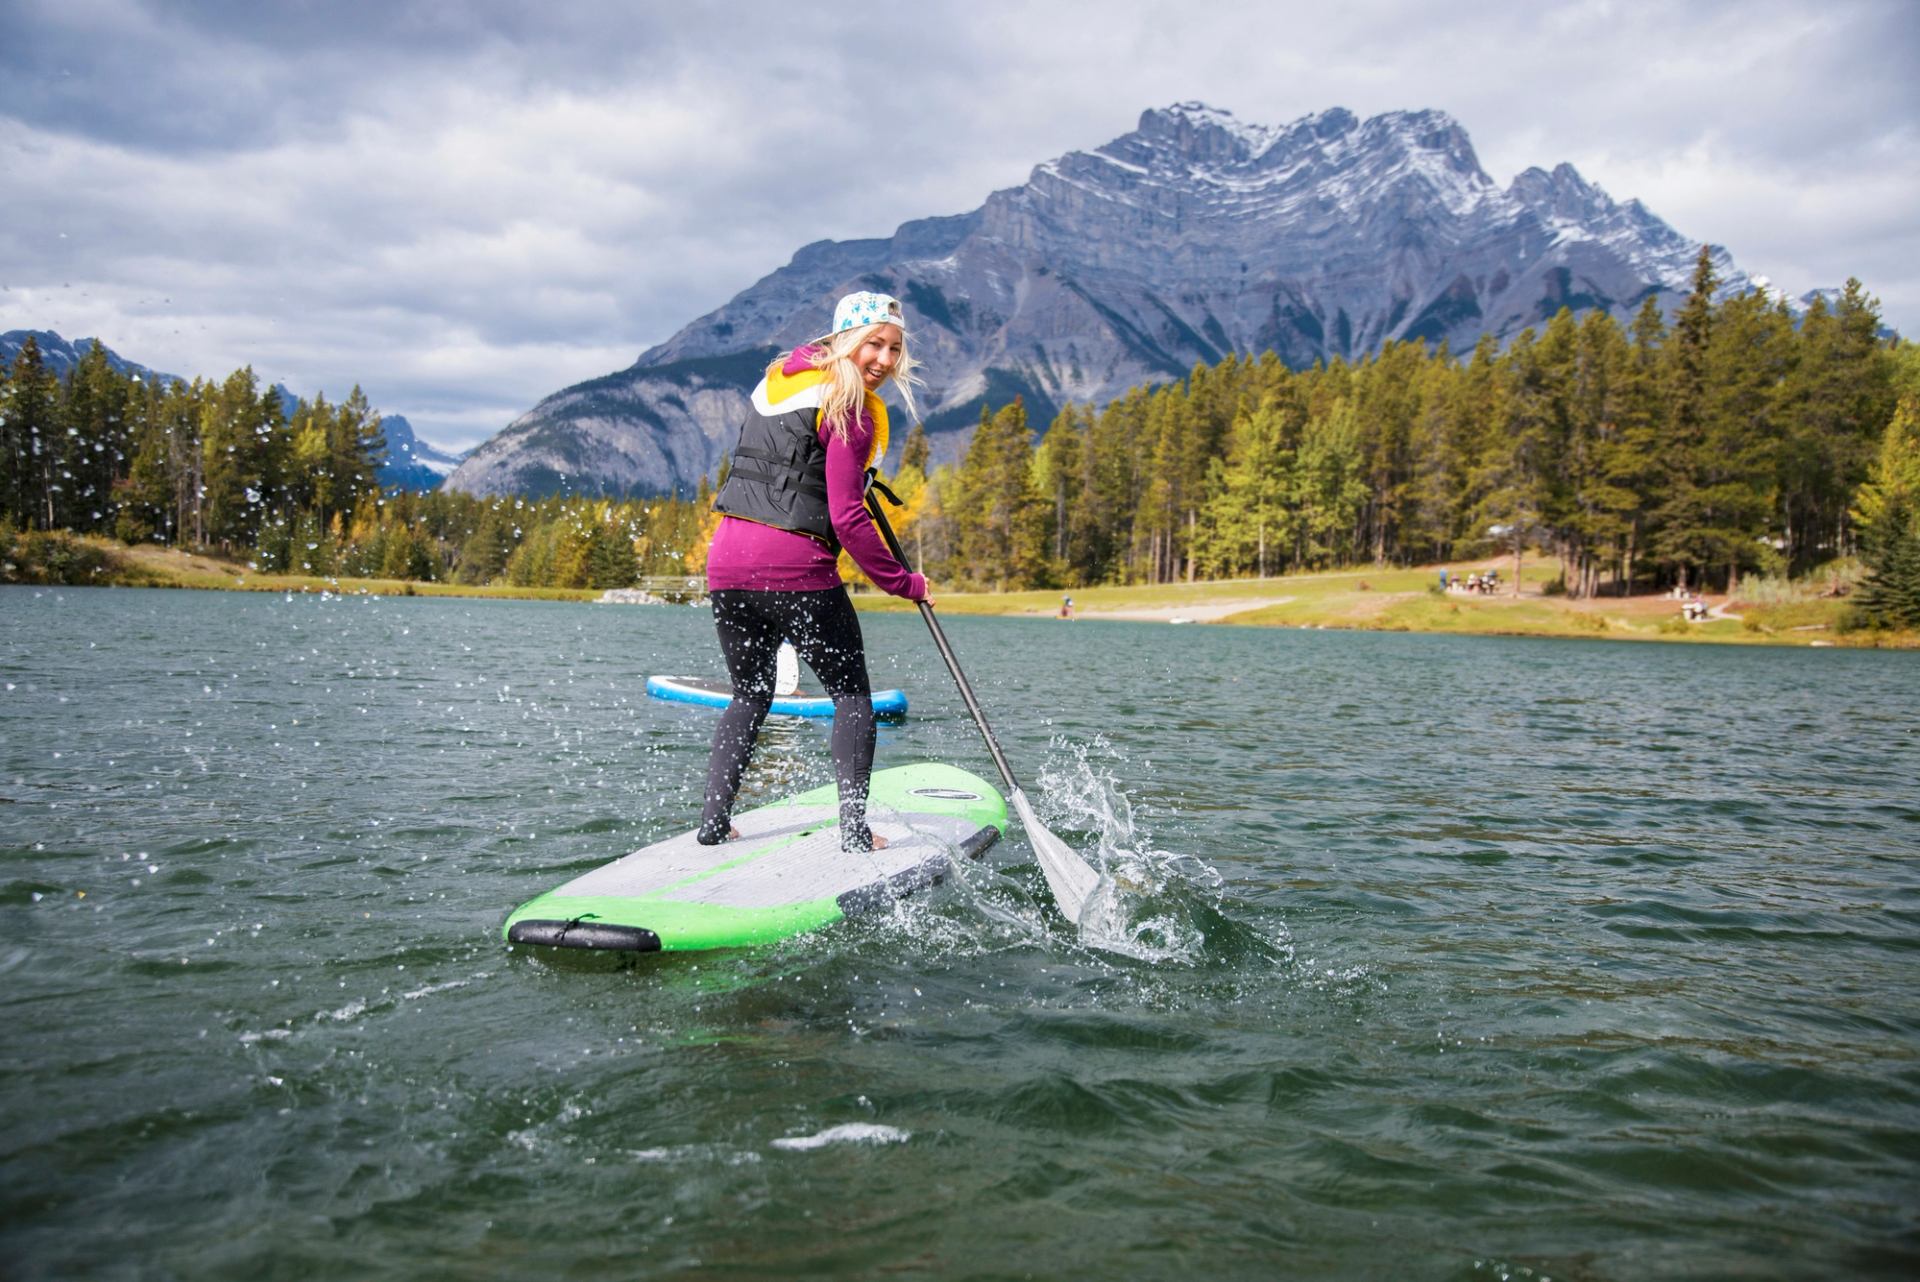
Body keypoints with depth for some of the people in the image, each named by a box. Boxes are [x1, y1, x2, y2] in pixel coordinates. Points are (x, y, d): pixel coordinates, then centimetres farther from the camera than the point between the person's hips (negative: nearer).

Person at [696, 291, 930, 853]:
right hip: (795, 568, -7)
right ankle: (854, 830, 5)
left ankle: (713, 821, 17)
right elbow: (847, 521, -14)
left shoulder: (776, 379, 15)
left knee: (749, 696, 22)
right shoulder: (848, 411, -9)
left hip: (727, 559, 7)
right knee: (852, 694, 10)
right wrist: (905, 583, -5)